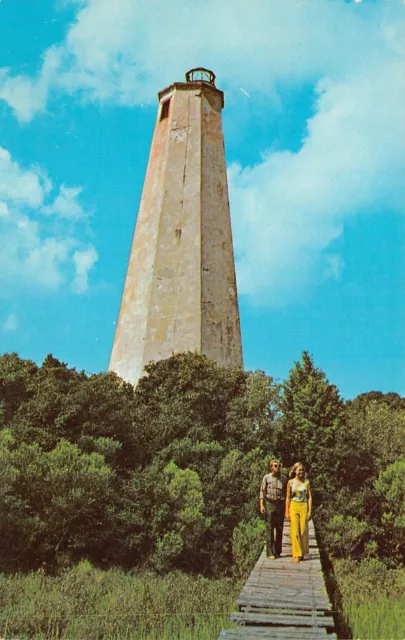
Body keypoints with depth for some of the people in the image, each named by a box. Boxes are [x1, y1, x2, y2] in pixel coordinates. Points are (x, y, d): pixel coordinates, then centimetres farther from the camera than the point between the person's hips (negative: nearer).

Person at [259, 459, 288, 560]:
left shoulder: (284, 479, 6)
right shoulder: (266, 478, 1)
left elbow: (286, 494, 9)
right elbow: (262, 492, 1)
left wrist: (286, 506, 4)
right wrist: (262, 505, -7)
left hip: (280, 504, 2)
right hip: (269, 504, -2)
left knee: (279, 529, 6)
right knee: (269, 528, -3)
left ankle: (278, 551, 16)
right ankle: (270, 553, 0)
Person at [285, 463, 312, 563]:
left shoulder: (306, 482, 5)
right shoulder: (290, 482, 3)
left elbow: (309, 497, 5)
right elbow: (288, 498, 6)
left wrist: (309, 511, -2)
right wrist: (287, 512, 2)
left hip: (304, 507, 1)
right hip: (293, 507, -1)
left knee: (303, 530, 3)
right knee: (294, 531, -4)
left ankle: (302, 552, 20)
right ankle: (296, 554, 3)